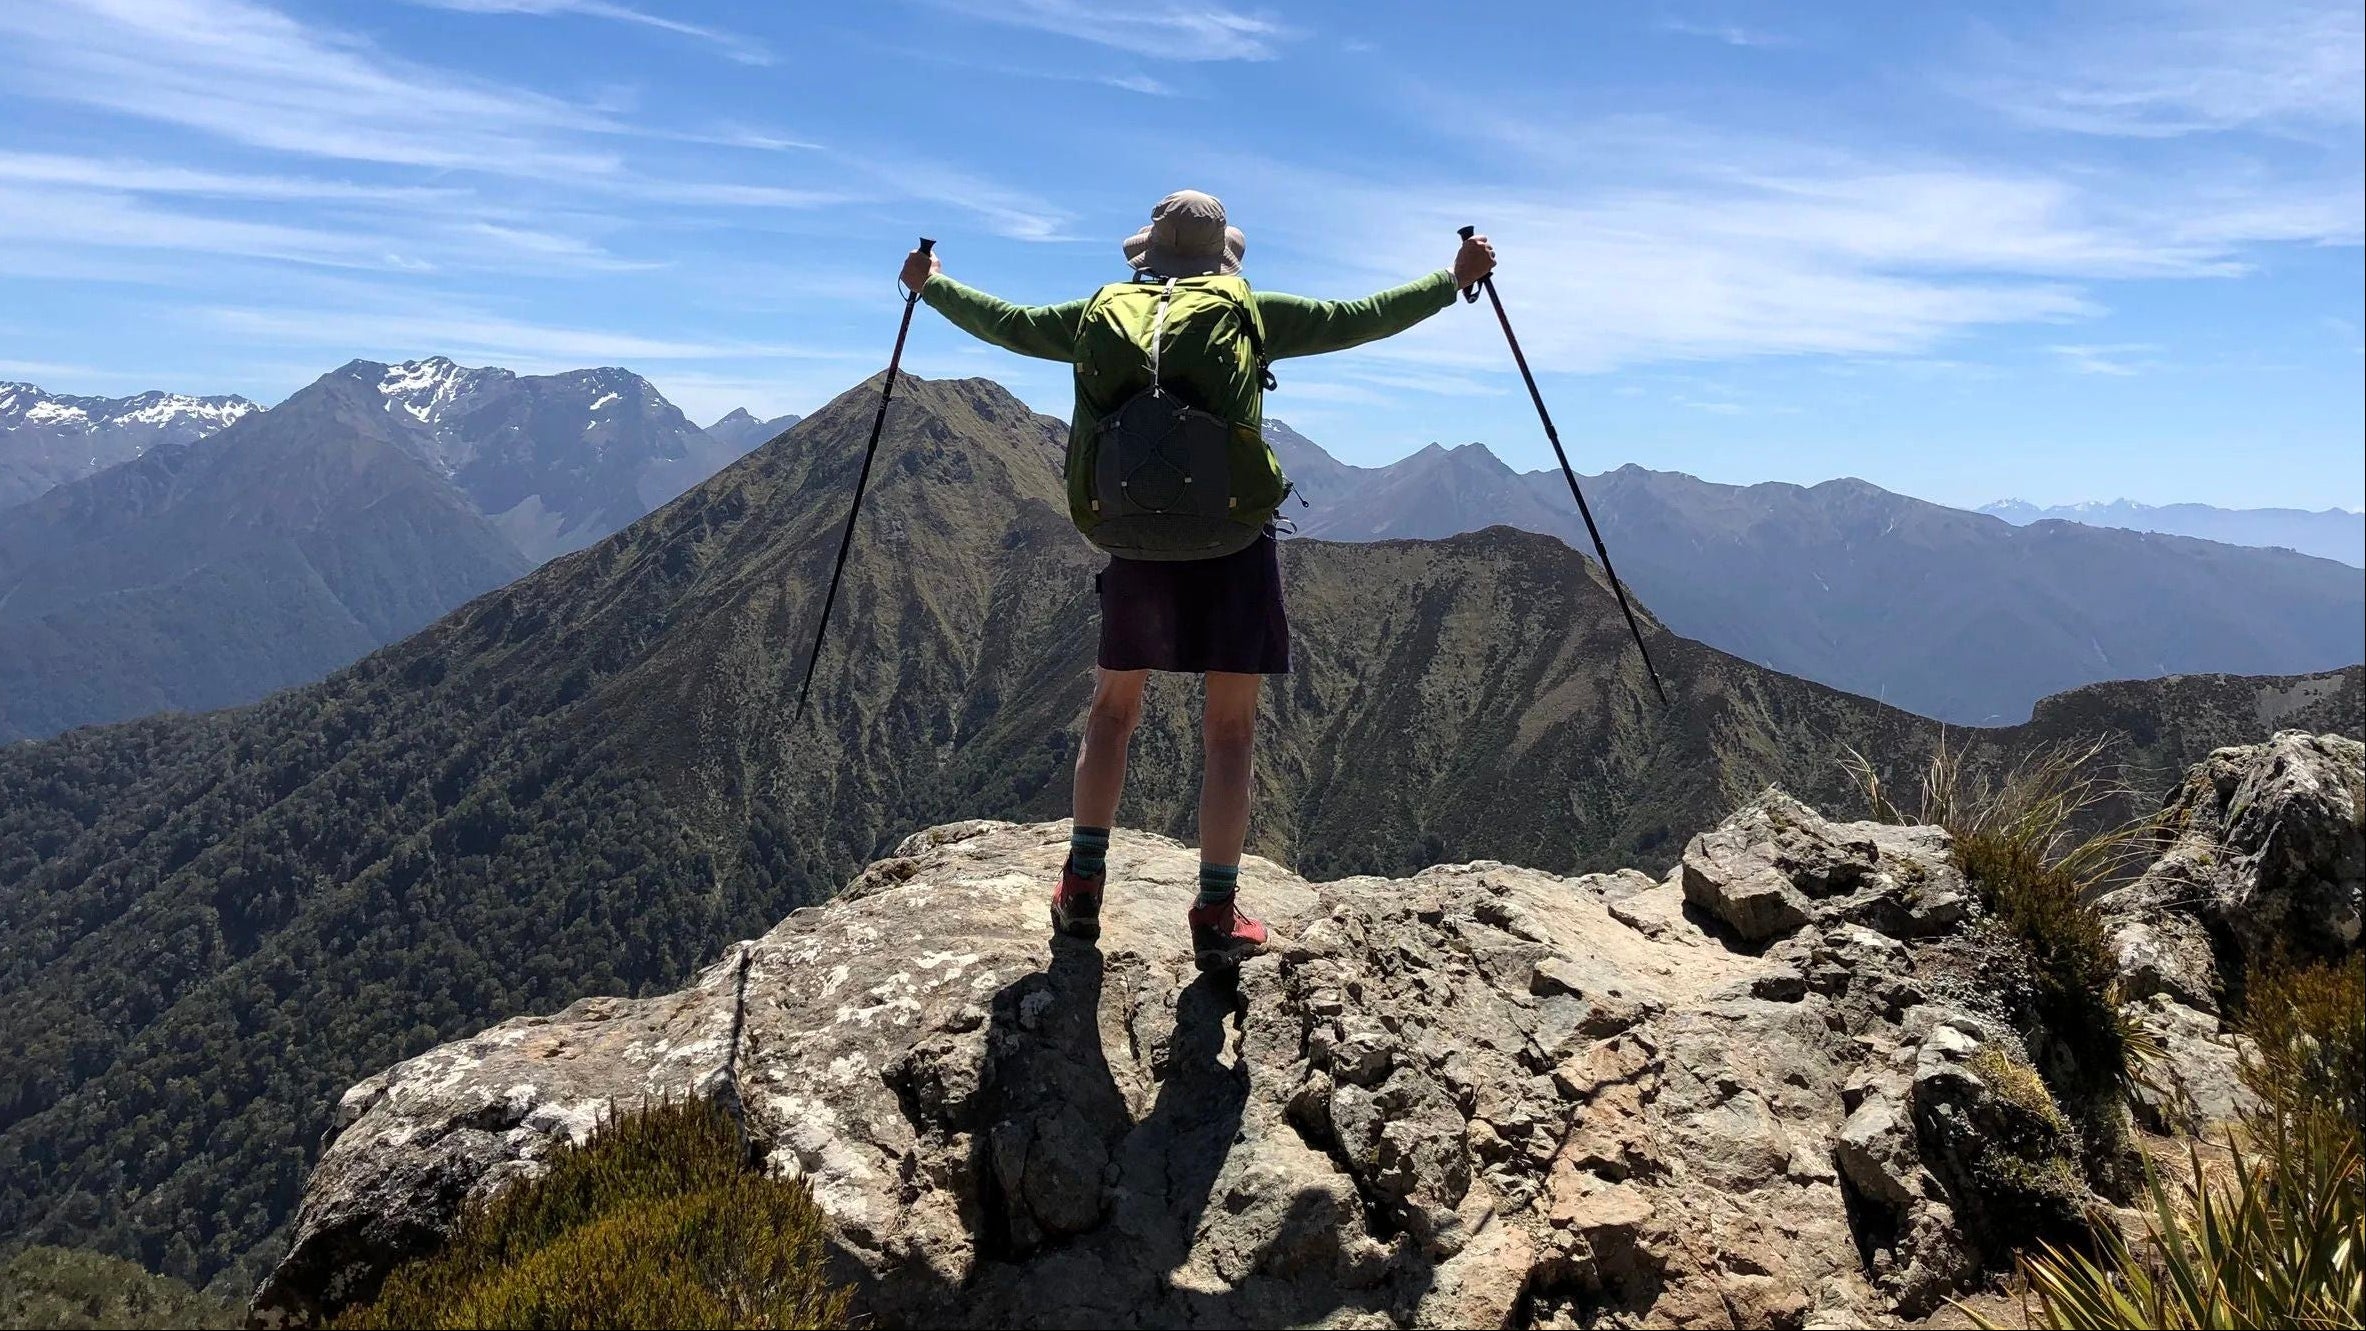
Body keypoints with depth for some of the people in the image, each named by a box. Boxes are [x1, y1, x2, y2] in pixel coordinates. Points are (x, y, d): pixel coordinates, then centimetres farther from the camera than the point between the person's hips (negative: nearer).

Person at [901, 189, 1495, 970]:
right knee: (1229, 731, 4)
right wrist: (1454, 280, 16)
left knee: (1113, 709, 18)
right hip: (1233, 538, -2)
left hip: (1139, 538, 2)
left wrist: (932, 286, 32)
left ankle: (1083, 886, 16)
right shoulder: (1252, 315, 2)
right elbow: (1360, 321, 4)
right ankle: (1217, 915, 5)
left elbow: (1010, 325, 16)